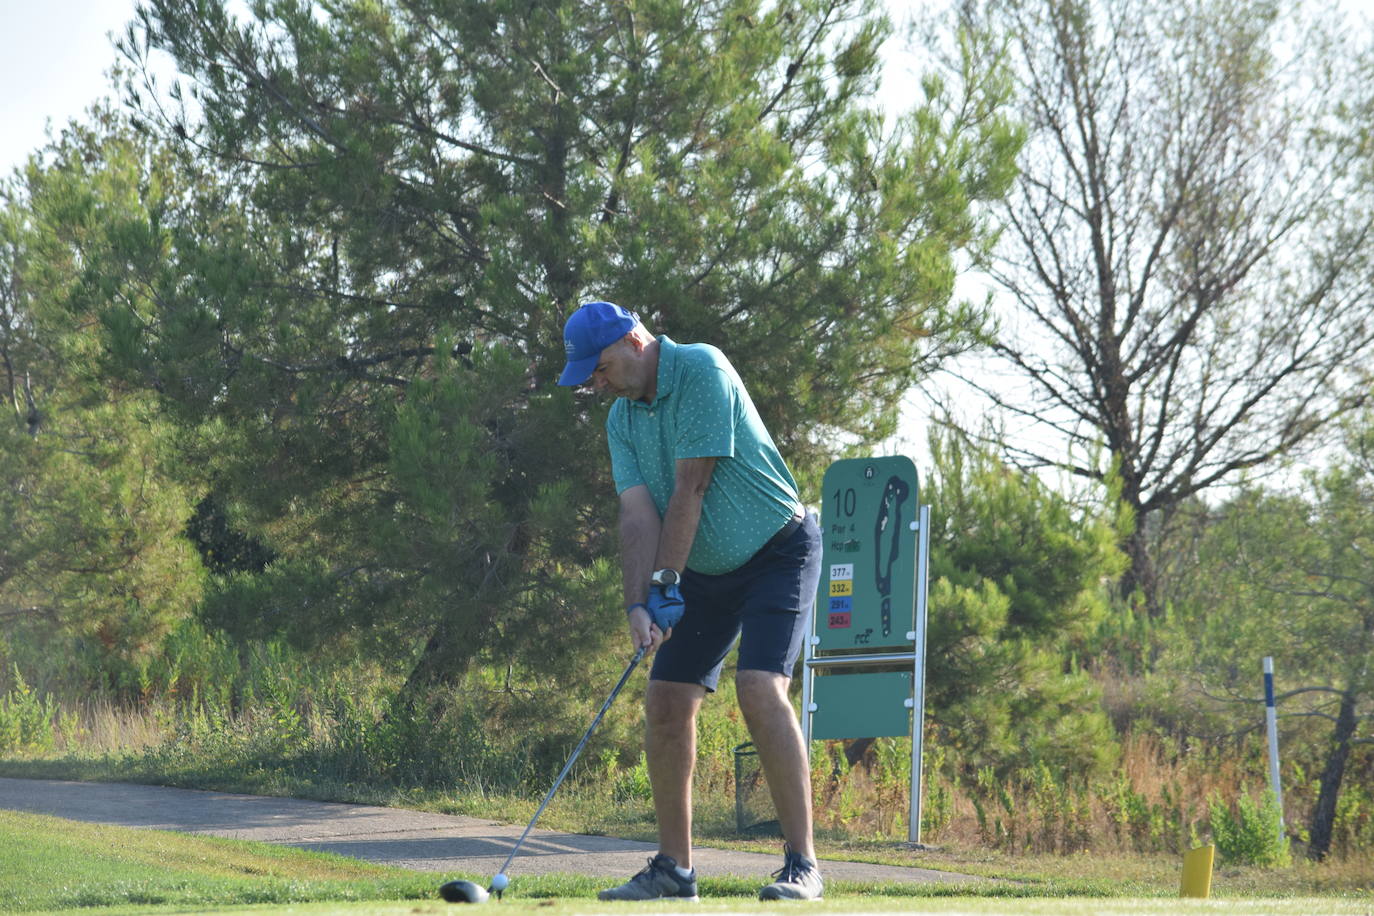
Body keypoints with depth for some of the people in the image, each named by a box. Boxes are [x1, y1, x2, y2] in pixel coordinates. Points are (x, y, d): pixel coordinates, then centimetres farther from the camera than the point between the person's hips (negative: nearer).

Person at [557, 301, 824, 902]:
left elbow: (691, 488, -23)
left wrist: (664, 583, -20)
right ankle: (673, 869, 9)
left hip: (778, 551, -7)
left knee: (760, 689, -23)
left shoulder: (701, 369, -20)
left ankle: (801, 863, -19)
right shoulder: (621, 419, 2)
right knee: (666, 701, 0)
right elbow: (638, 515, -8)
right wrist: (637, 605, -22)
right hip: (706, 569, 7)